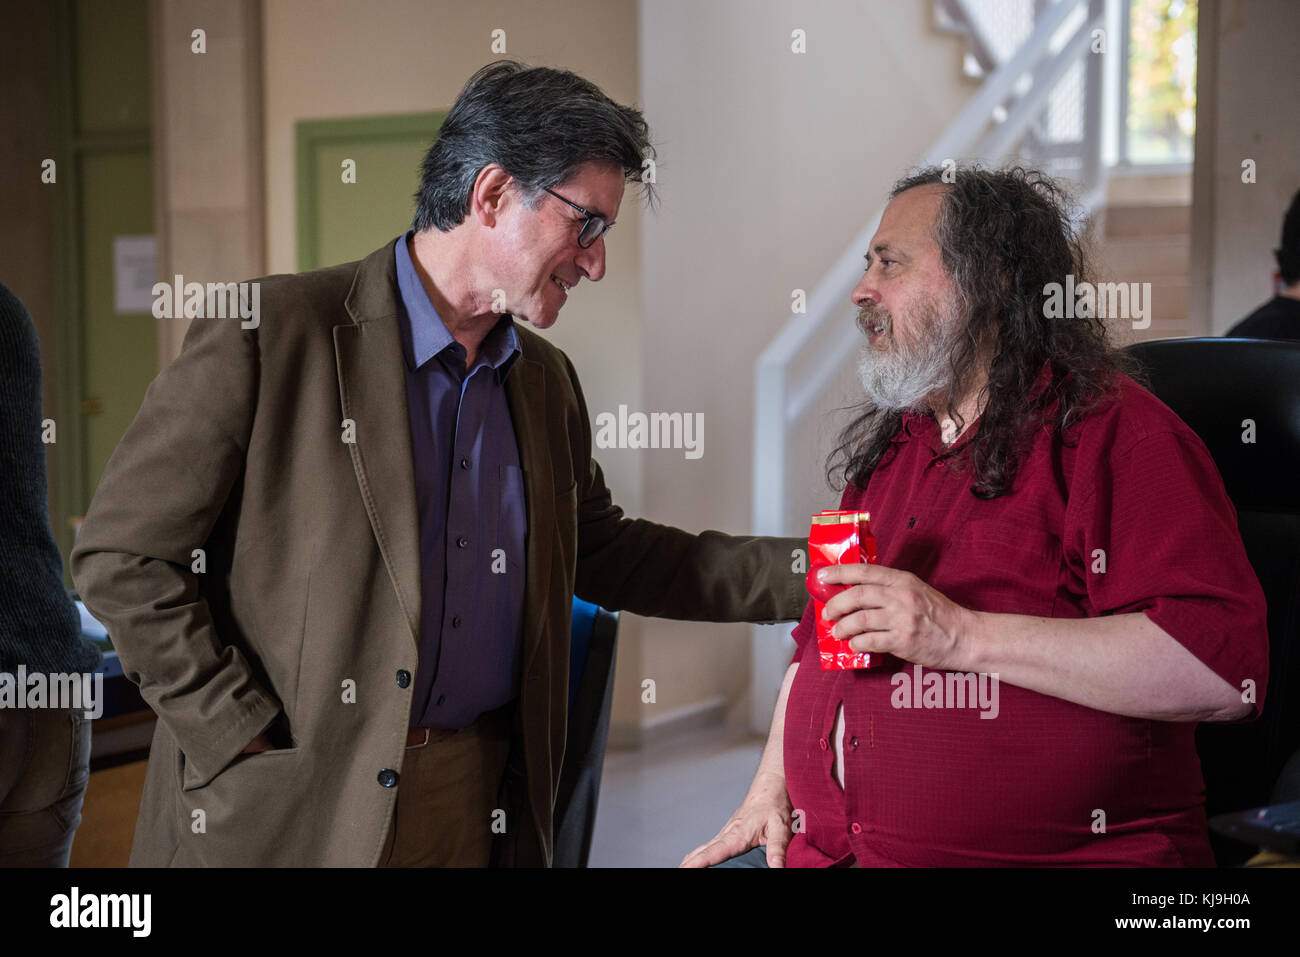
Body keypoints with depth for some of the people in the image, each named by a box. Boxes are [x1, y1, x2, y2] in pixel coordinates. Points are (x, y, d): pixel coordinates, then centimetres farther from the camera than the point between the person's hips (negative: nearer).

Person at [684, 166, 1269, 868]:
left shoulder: (1111, 430, -6)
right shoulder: (887, 448, 19)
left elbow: (1224, 666, -19)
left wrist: (961, 635, -20)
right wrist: (770, 791, 10)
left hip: (1044, 850, -6)